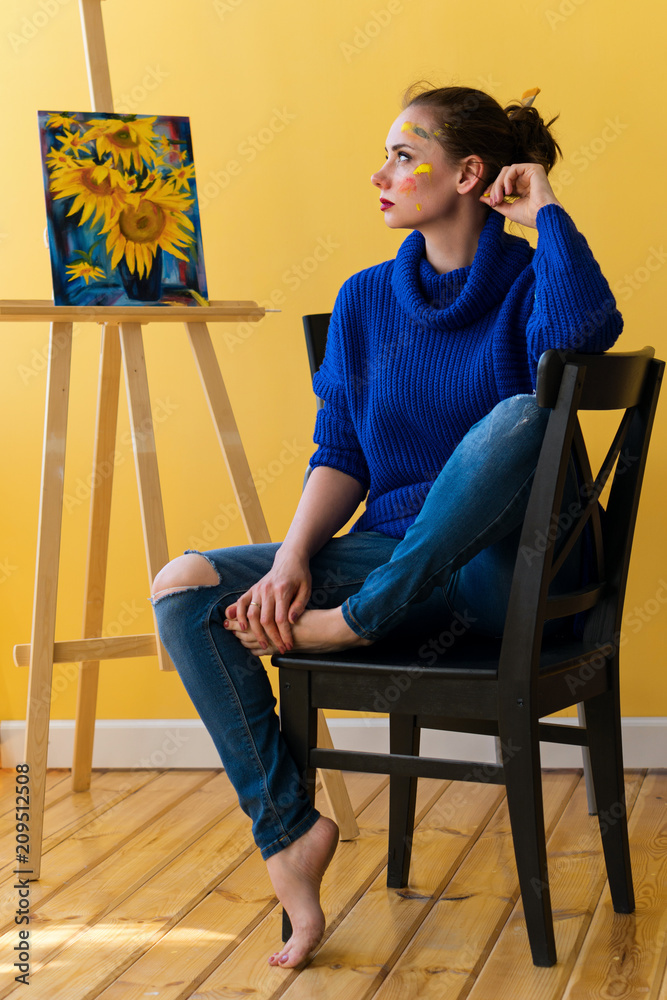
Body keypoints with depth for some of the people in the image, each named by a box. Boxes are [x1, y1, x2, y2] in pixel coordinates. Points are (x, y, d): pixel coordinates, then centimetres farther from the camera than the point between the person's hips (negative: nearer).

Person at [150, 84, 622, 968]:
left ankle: (355, 621, -24)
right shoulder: (366, 300, 11)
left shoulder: (528, 284, -2)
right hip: (393, 551, 5)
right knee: (185, 587, -13)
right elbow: (340, 458, 7)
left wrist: (542, 206, -13)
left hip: (505, 571, -4)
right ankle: (287, 827, -14)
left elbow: (585, 328, -29)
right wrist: (293, 557, -10)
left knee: (519, 415, -34)